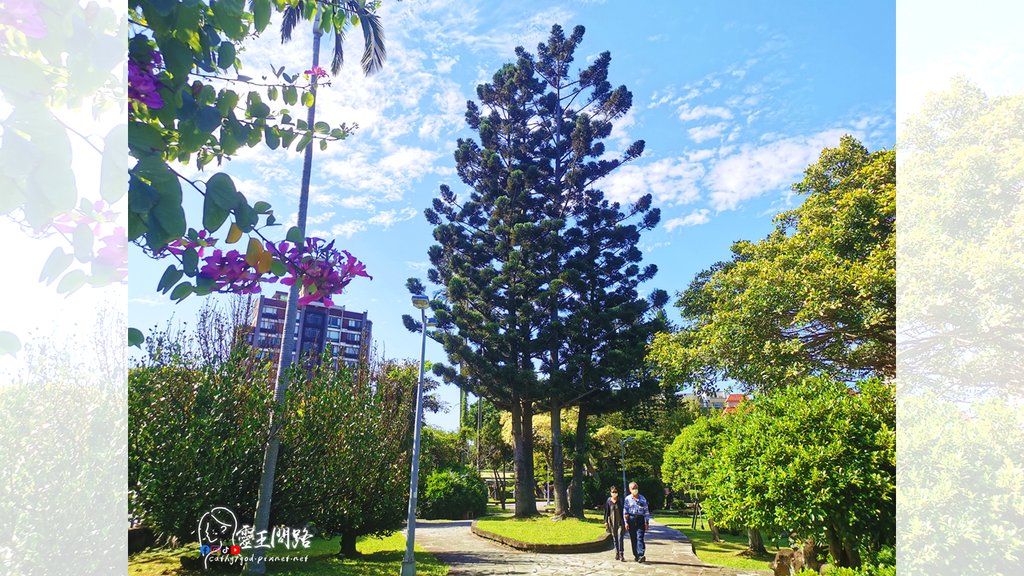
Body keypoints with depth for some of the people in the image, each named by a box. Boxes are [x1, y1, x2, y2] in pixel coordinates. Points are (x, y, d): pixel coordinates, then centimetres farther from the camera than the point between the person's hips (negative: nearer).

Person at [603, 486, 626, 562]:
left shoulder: (620, 501, 1)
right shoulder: (608, 501, 3)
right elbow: (606, 512, 7)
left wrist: (625, 521, 0)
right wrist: (606, 521, 2)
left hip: (620, 522, -2)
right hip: (612, 522, 2)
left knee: (620, 538, -11)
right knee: (615, 539, 8)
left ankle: (621, 554, -11)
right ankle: (617, 553, 17)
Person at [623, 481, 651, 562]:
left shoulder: (642, 499, 9)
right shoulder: (628, 499, 6)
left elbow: (646, 511, 12)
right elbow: (625, 511, 6)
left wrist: (647, 522, 6)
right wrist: (626, 522, -1)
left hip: (640, 519, 0)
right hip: (631, 519, 0)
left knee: (640, 537, -13)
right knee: (633, 539, 3)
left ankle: (641, 555, -19)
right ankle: (635, 555, 14)